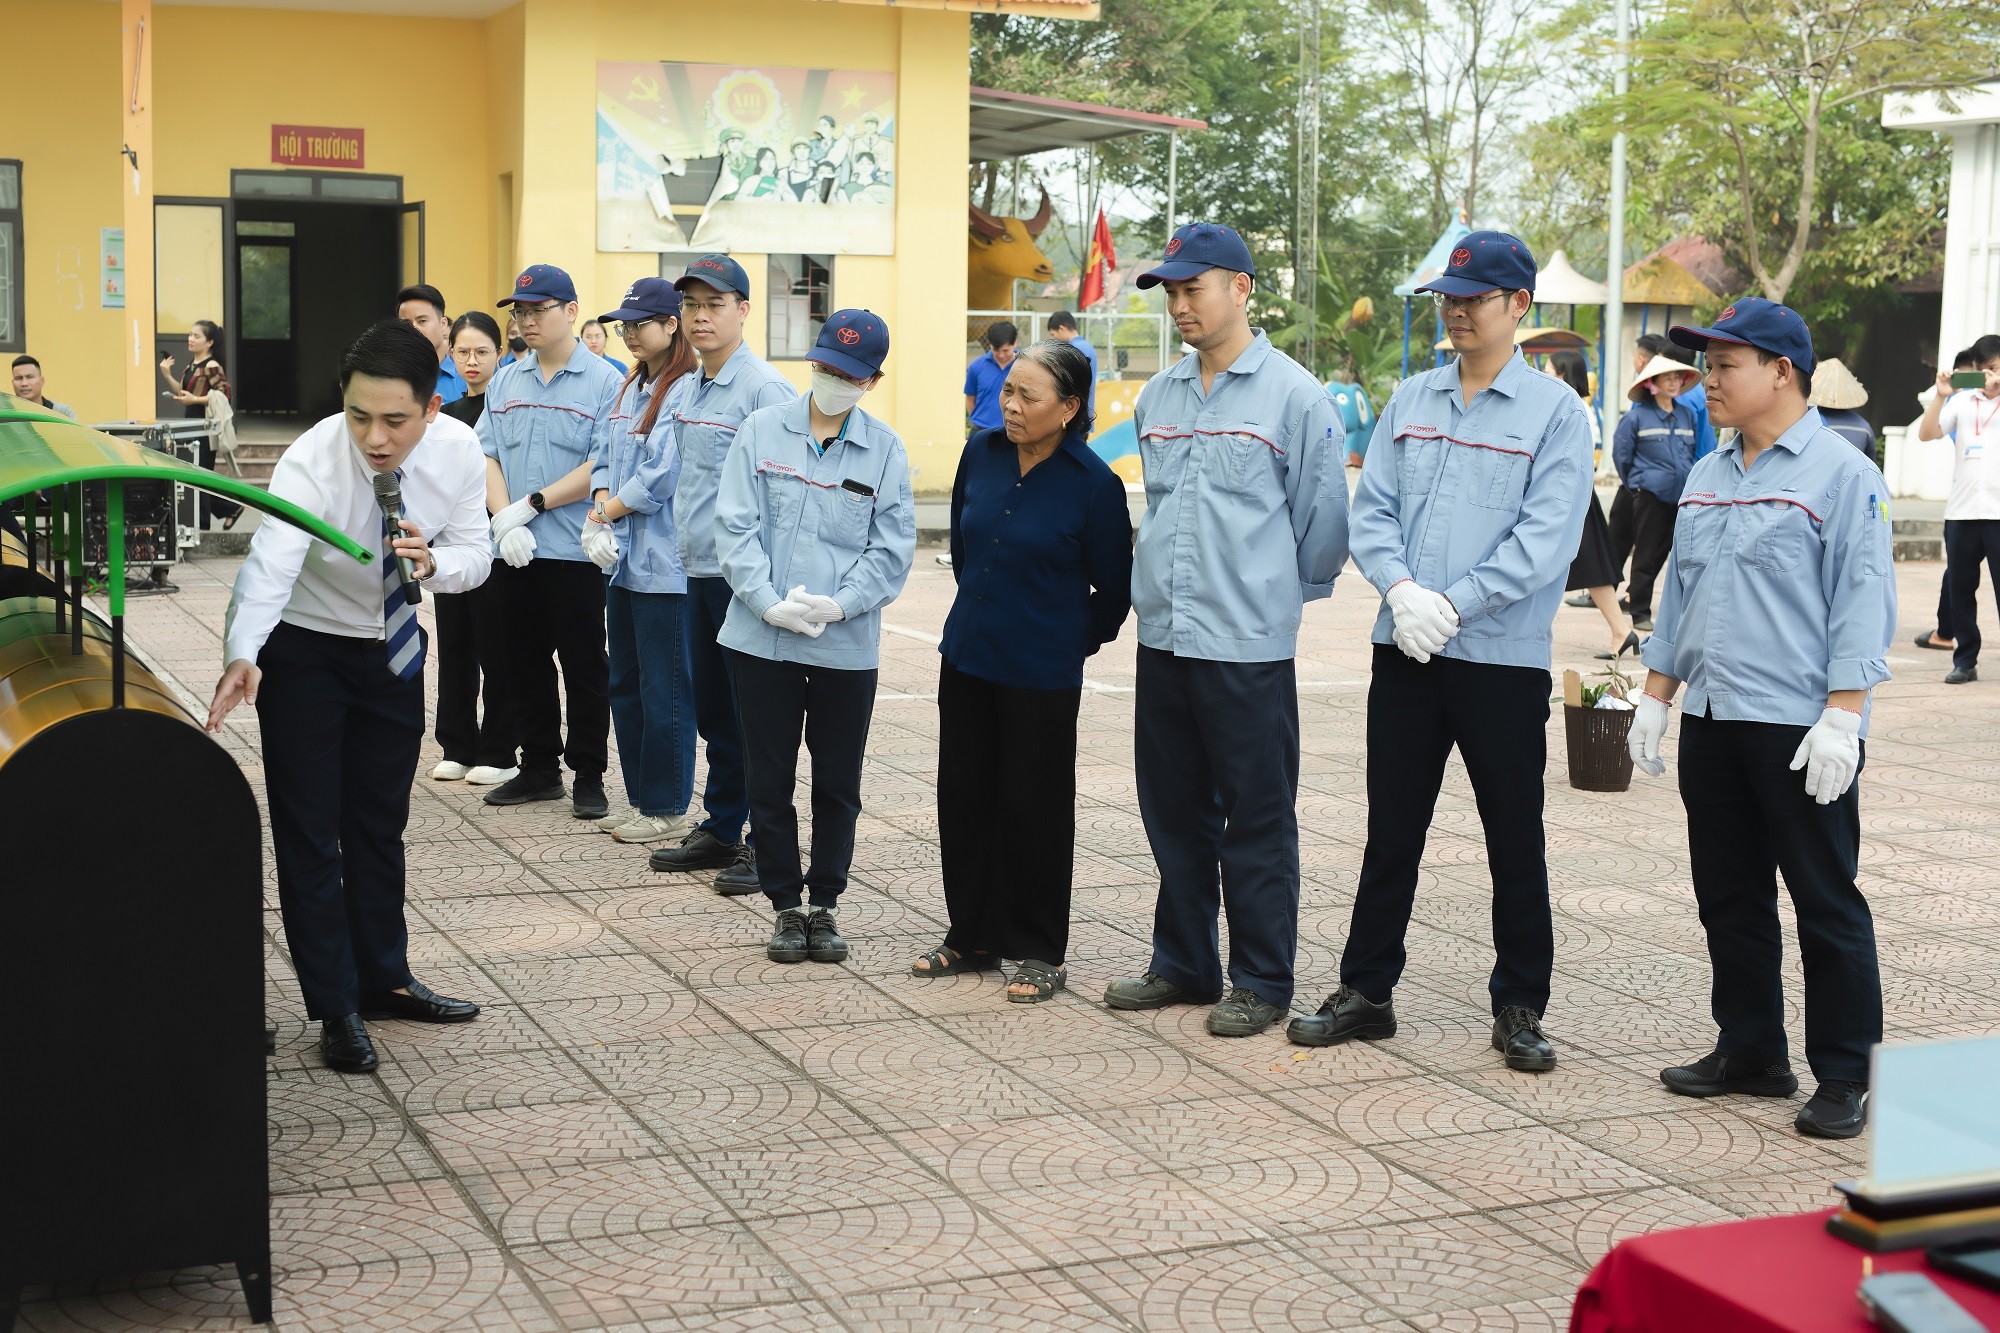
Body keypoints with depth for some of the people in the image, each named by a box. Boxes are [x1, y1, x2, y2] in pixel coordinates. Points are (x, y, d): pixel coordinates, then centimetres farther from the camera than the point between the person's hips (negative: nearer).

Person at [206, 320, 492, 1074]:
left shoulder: (458, 451, -19)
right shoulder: (313, 461, -33)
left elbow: (476, 553, -10)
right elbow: (270, 562, -47)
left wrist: (433, 562, -34)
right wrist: (242, 657, -64)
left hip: (394, 650, 4)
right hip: (303, 650, -4)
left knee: (380, 825, 16)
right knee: (309, 833, -2)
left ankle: (383, 981, 31)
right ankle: (337, 1008, 9)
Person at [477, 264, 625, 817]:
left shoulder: (604, 382, -5)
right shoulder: (505, 382, 12)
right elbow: (487, 457, 7)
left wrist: (532, 505, -15)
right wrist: (504, 519, -10)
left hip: (575, 550, -5)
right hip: (514, 553, 5)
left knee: (584, 667, 2)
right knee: (526, 663, 12)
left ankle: (589, 776, 11)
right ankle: (539, 768, 23)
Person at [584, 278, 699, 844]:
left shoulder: (687, 390, -13)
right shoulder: (631, 387, 15)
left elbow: (662, 474, -19)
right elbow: (604, 455, 14)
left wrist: (604, 514, -8)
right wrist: (602, 510, -4)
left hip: (666, 564, -9)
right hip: (623, 560, 9)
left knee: (664, 690, -1)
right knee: (625, 685, 15)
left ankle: (666, 809, 8)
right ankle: (640, 798, 25)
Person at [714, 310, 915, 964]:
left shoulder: (886, 452, 1)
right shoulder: (762, 431, 1)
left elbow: (891, 552, -2)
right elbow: (736, 525, -4)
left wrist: (837, 605, -16)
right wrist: (769, 603, -15)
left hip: (847, 647, 0)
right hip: (762, 639, 0)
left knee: (838, 785, 8)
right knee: (769, 780, 7)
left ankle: (824, 903, 22)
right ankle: (786, 905, 20)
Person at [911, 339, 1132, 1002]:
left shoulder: (1094, 484, -15)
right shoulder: (982, 454, 0)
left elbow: (1113, 589, -2)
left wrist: (1073, 643, 7)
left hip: (1042, 673, -5)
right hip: (967, 655, 6)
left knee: (1034, 808, 3)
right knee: (963, 796, 12)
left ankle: (1039, 953, 16)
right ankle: (971, 936, 26)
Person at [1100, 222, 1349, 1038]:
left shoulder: (1293, 395, -7)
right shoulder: (1158, 397, 11)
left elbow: (1324, 515, -2)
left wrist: (1278, 590, 7)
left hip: (1248, 642, -6)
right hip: (1163, 636, 6)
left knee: (1257, 819, 1)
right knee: (1173, 811, 13)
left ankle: (1261, 980, 12)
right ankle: (1183, 965, 26)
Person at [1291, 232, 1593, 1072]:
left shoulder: (1555, 411, -4)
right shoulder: (1411, 400, 10)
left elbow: (1543, 540, -12)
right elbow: (1371, 511, 6)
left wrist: (1453, 606, -17)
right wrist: (1403, 590, -12)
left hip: (1503, 656, -4)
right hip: (1405, 653, 4)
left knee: (1515, 839, 5)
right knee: (1391, 830, 10)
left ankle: (1519, 1009, 17)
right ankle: (1366, 989, 21)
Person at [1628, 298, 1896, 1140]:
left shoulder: (1842, 476, -7)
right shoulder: (1707, 477, 14)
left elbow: (1862, 606, -12)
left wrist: (1841, 720, -18)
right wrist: (1655, 697, 16)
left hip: (1800, 729, -7)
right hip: (1711, 722, 7)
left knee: (1825, 903, 0)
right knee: (1728, 897, 13)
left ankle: (1843, 1077, 8)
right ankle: (1749, 1052, 25)